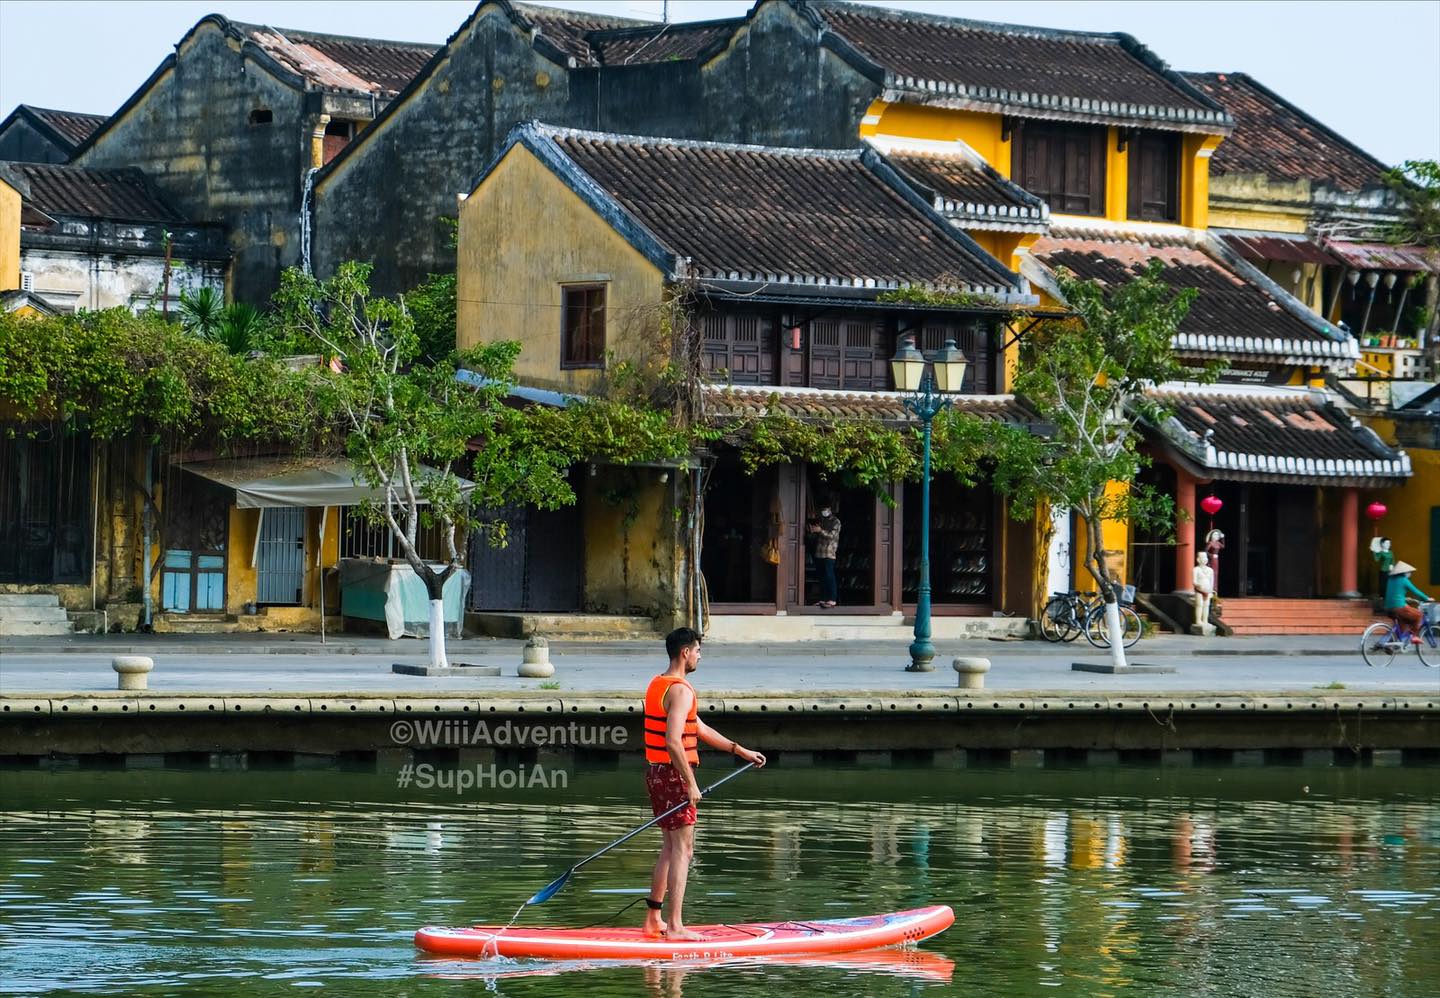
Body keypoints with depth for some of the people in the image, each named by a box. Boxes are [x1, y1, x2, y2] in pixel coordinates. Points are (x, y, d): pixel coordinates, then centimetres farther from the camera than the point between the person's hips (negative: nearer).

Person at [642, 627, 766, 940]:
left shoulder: (658, 685, 15)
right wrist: (691, 784, -22)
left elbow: (700, 729, 20)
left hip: (656, 773, 10)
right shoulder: (681, 691, -17)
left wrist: (741, 751, 21)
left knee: (670, 848, 18)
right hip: (674, 774, -10)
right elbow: (673, 742, -27)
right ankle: (674, 926, -8)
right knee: (682, 850, -6)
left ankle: (653, 919, 22)